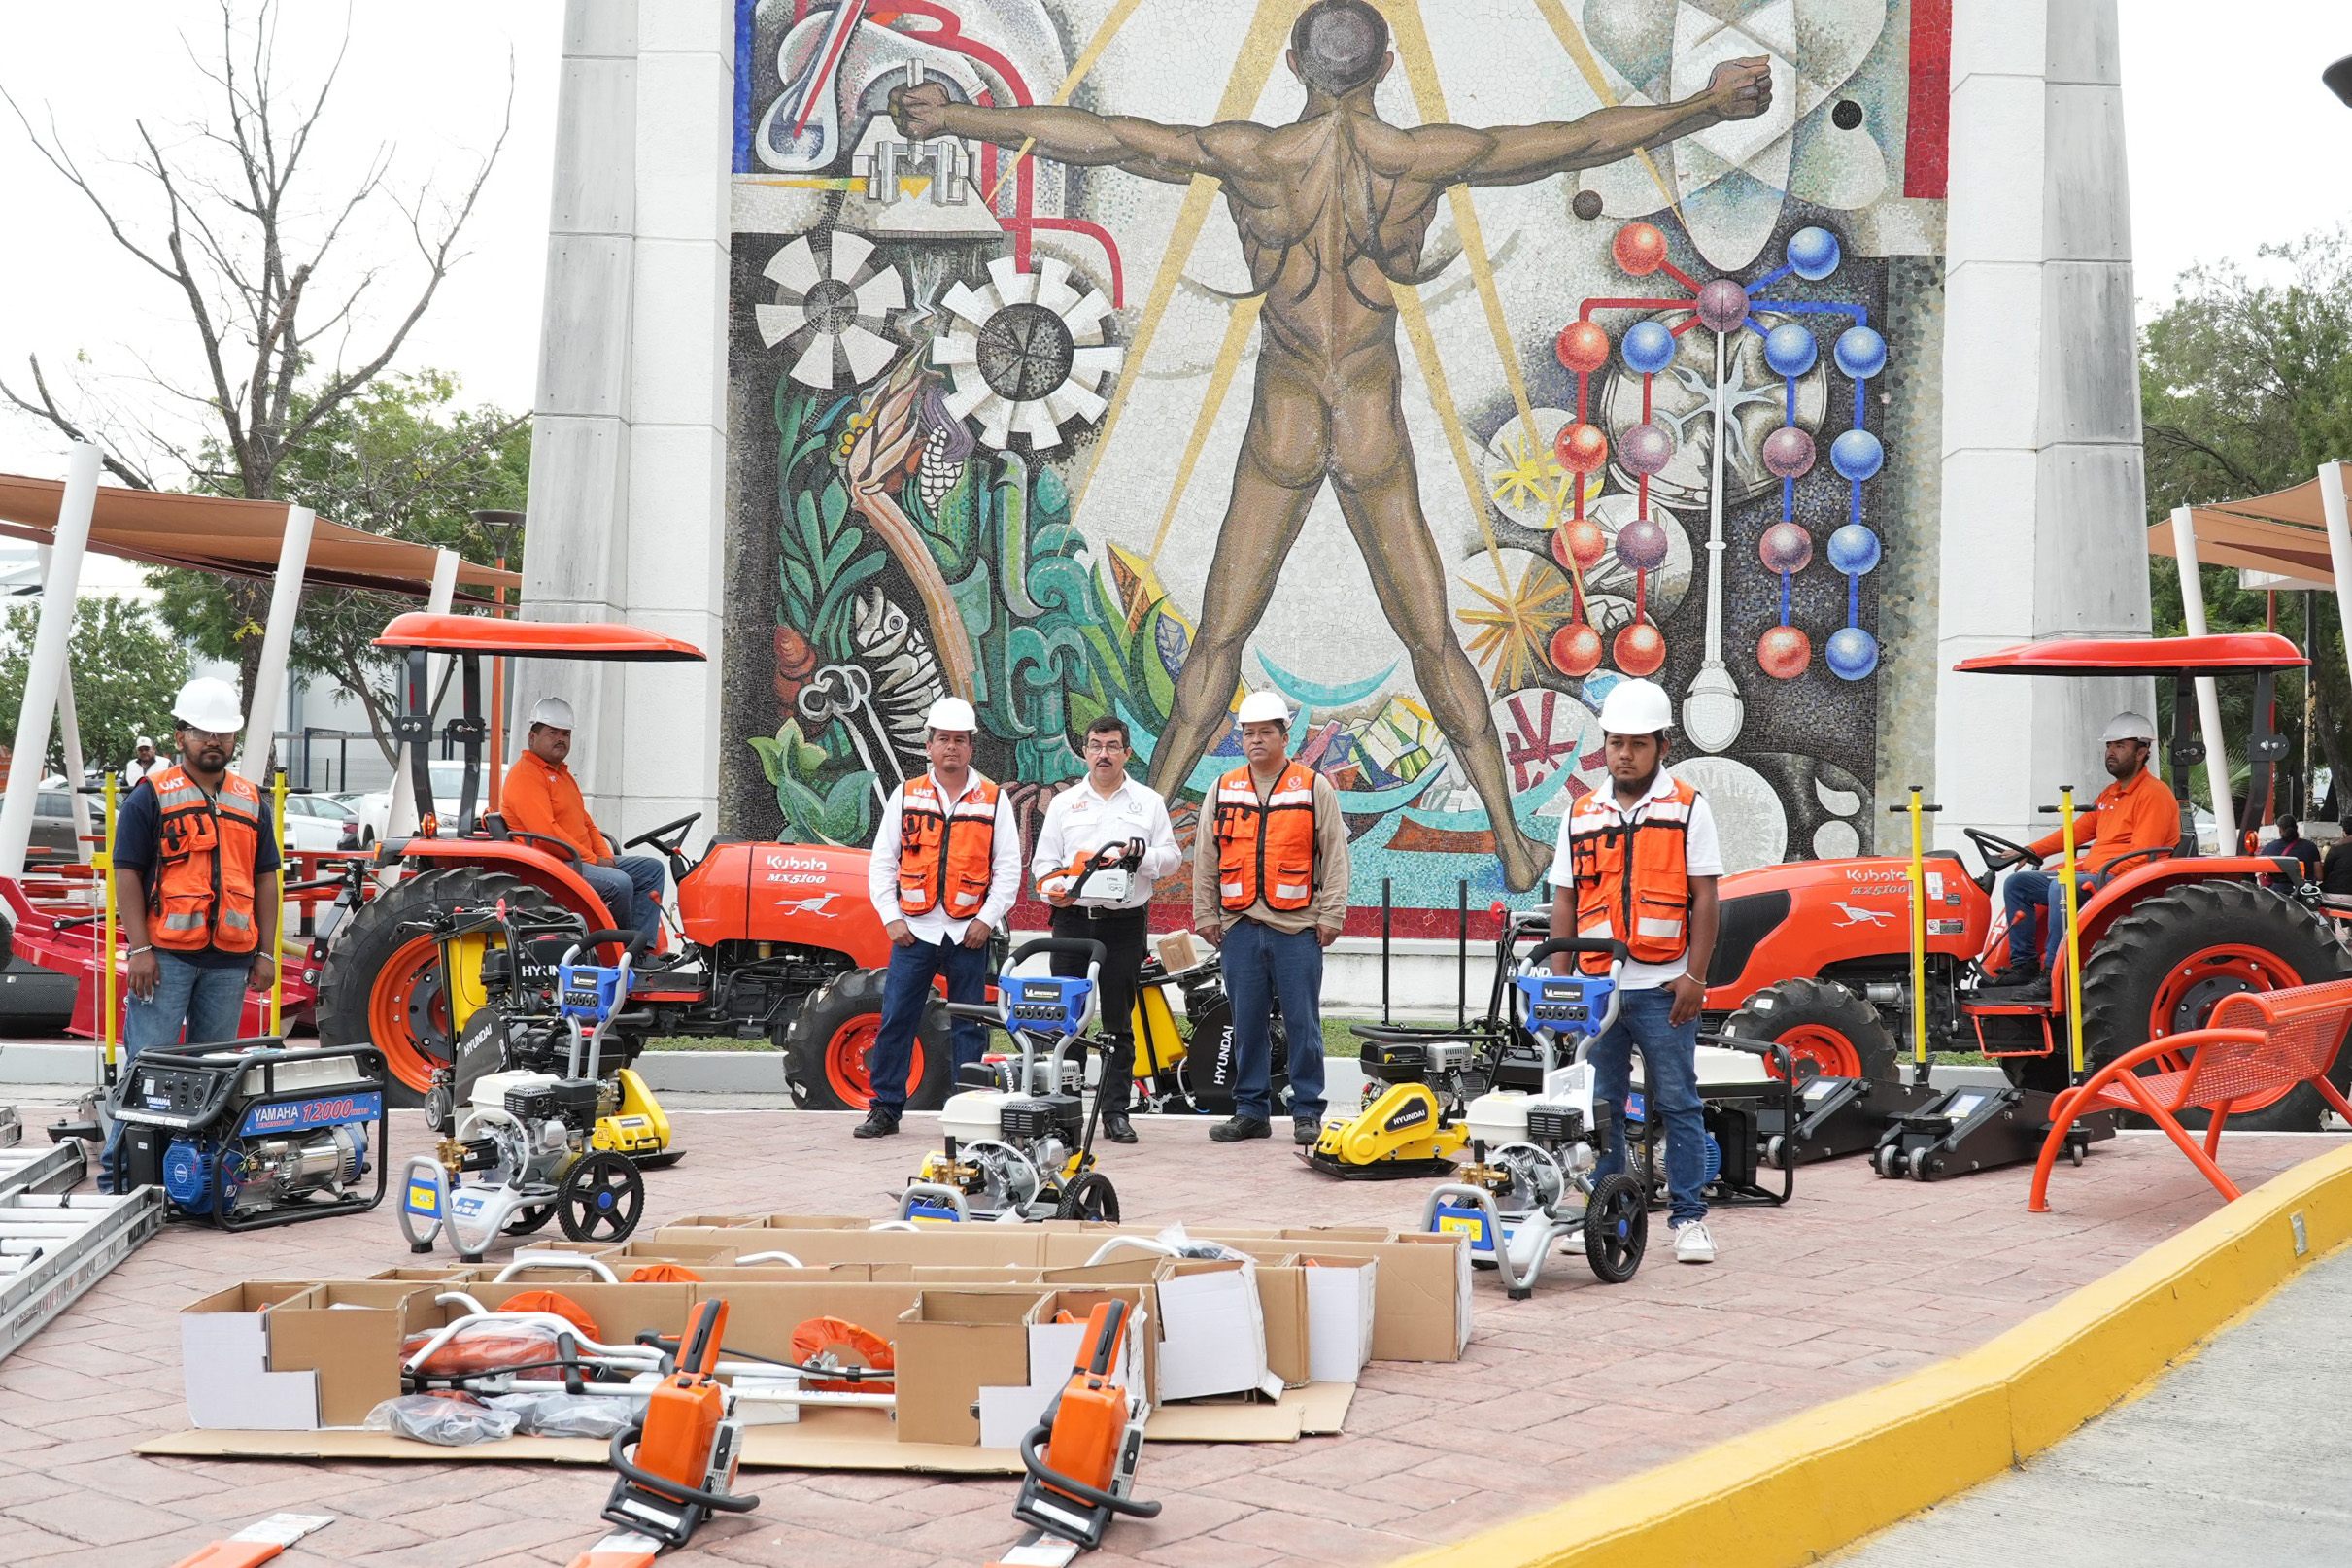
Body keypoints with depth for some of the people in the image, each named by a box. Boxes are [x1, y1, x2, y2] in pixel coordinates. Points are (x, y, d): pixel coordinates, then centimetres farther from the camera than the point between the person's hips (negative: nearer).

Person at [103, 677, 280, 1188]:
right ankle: (118, 1168, -1)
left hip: (230, 961, 4)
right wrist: (139, 949, -12)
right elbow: (127, 873, -4)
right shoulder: (152, 795, 0)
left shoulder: (250, 801, 15)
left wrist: (266, 952, 10)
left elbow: (265, 879, 16)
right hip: (167, 955, -4)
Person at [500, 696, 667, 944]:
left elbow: (585, 822, 26)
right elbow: (545, 831, -21)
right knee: (619, 883, -30)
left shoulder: (562, 774, 24)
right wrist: (592, 859, -17)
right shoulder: (525, 775, -10)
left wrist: (606, 856, 7)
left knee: (651, 868, 5)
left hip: (583, 859, 11)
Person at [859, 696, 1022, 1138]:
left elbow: (1009, 868, 3)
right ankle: (885, 1108, 8)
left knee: (969, 1024, 4)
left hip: (970, 933, -1)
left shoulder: (994, 799, 5)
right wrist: (891, 919, -2)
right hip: (914, 930, 1)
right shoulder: (905, 796, 7)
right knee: (895, 1019, 0)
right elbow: (882, 863, 8)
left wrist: (987, 920, -7)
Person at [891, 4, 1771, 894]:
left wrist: (955, 118, 2)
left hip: (1280, 432, 0)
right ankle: (1512, 845, 17)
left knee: (1218, 639, 12)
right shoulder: (1425, 159, -10)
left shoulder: (1249, 158, -12)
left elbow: (1097, 137, -7)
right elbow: (1585, 139, -3)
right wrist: (1708, 107, 8)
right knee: (1433, 643, 12)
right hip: (1376, 436, 1)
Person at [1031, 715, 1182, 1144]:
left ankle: (1115, 1112, 6)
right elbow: (1044, 860, 12)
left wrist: (1140, 855, -13)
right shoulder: (1064, 803, 13)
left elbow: (1172, 857, 7)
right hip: (1073, 917, 1)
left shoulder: (1149, 802, 10)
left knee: (1119, 1023, 2)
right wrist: (1052, 888, -9)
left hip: (1125, 922, -1)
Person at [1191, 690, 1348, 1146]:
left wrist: (1331, 915, -4)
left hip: (1297, 927, -3)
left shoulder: (1315, 789, 4)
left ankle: (1307, 1113, 6)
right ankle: (1251, 1111, 15)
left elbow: (1335, 855, 2)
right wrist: (1205, 915, 9)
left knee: (1302, 1023, -1)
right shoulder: (1223, 791, 12)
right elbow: (1205, 859, 15)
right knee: (1247, 1023, 7)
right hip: (1240, 928, 3)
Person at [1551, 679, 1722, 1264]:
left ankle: (1689, 1218, 7)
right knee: (1600, 1106, 8)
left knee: (1677, 1103, 0)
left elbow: (1705, 898, -3)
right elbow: (1564, 901, 12)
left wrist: (1694, 976, -11)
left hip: (1663, 986, -4)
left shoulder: (1689, 809, 1)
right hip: (1596, 986, 4)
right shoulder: (1581, 816, 11)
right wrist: (1560, 980, 6)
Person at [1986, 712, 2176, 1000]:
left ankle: (2053, 976, -36)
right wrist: (2031, 851, 13)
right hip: (2089, 874, 10)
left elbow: (2141, 855, -18)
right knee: (2017, 882, 3)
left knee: (2061, 887, -36)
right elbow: (2080, 829, 24)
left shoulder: (2153, 794, -8)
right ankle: (2024, 964, 0)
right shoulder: (2111, 794, 23)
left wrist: (2095, 875, -25)